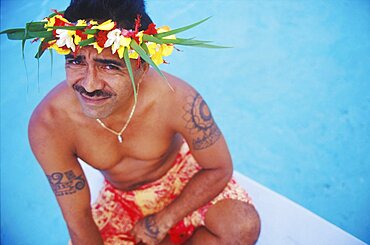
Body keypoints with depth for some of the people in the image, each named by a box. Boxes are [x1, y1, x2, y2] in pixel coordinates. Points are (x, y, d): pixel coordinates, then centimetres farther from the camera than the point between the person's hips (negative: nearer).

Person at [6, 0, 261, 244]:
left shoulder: (178, 100, -35)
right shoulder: (47, 126, -31)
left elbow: (219, 169, -18)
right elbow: (77, 219, -19)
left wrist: (163, 221, -15)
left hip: (182, 174, -1)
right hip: (120, 198, 2)